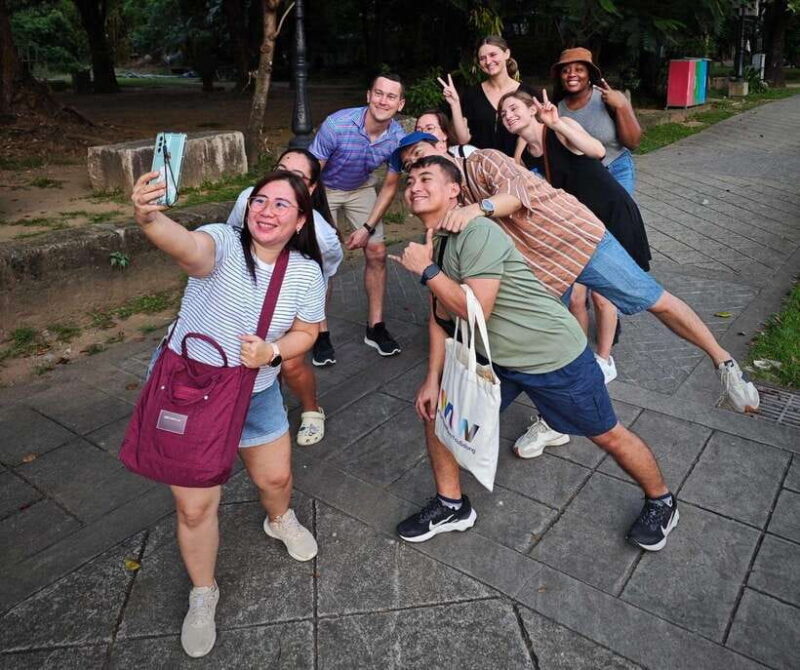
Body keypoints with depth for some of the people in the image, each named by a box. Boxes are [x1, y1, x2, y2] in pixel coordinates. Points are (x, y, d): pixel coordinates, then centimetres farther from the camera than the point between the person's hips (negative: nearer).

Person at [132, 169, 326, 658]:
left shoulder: (307, 270, -9)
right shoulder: (223, 243, -23)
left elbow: (306, 332, 2)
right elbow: (187, 246, -47)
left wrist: (271, 352, -19)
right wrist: (149, 218, -69)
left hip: (257, 394, 4)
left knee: (277, 477, 19)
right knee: (195, 507, 3)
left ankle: (281, 520, 58)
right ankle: (203, 595, 32)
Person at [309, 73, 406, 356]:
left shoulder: (398, 138, -21)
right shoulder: (336, 125, -33)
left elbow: (389, 187, -7)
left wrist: (368, 228, -12)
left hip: (361, 189, 4)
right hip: (324, 188, -3)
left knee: (377, 253, -2)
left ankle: (375, 327, 11)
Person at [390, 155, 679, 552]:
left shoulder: (477, 233, -24)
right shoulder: (431, 245, 4)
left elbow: (476, 312, -29)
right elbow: (440, 316, 9)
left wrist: (426, 270, -23)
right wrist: (432, 380, 4)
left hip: (554, 355, -8)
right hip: (492, 357, 8)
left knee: (607, 435, 8)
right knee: (435, 408, 3)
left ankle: (661, 502, 37)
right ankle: (451, 505, 22)